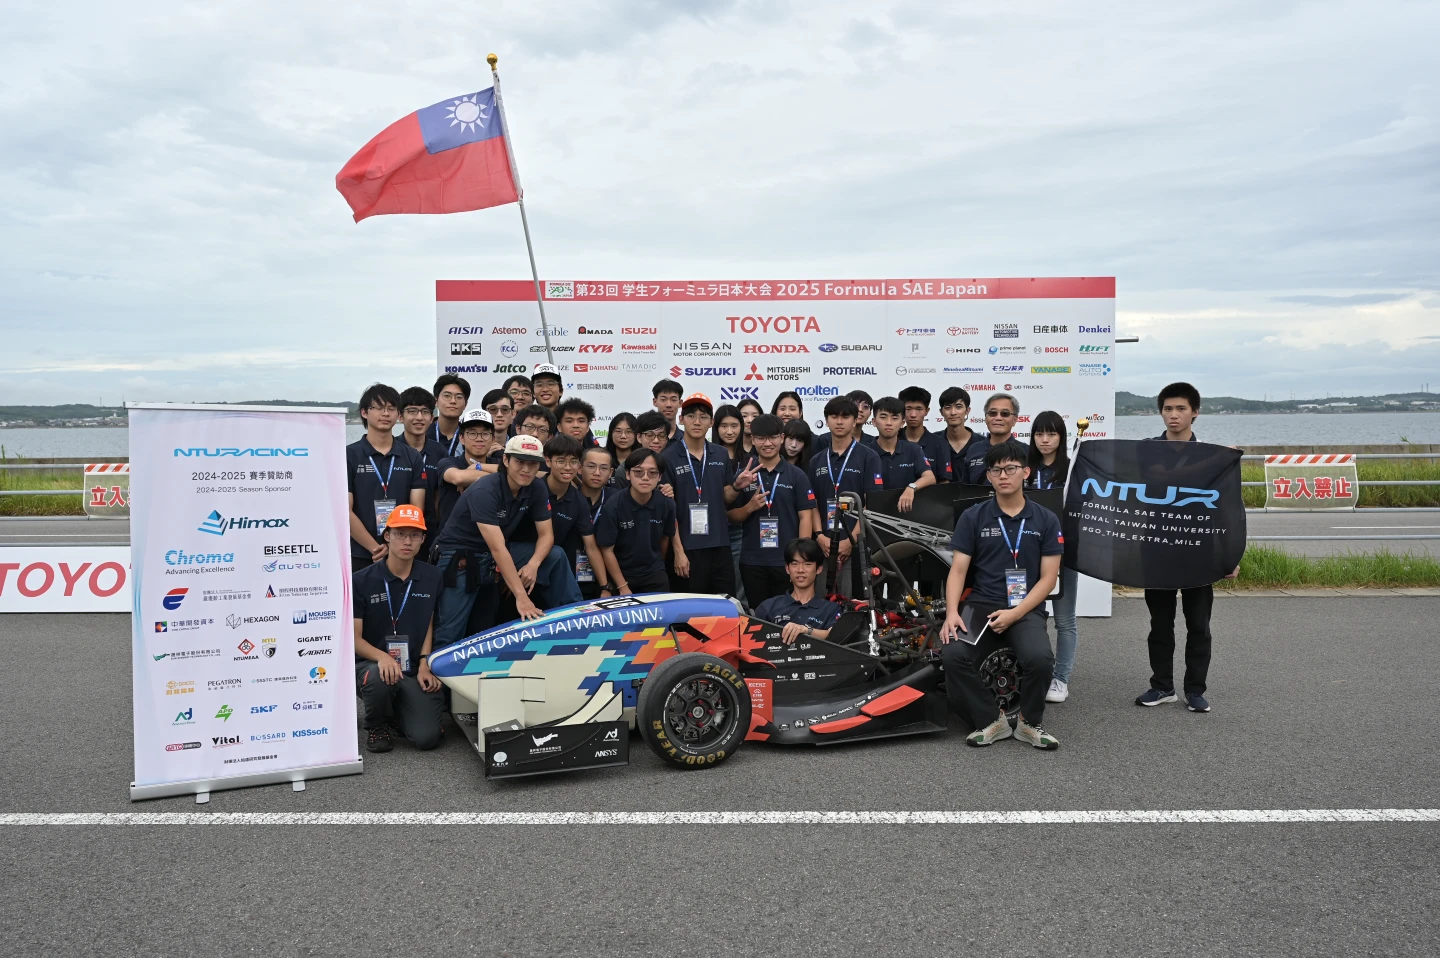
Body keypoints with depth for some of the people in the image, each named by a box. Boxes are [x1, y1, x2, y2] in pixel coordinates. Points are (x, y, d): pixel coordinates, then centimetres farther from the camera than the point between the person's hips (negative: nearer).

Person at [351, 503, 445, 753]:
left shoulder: (431, 577, 5)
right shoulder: (361, 581, -6)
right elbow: (354, 637, -7)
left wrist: (424, 664, -1)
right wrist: (381, 656, -26)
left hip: (414, 670, 2)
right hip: (370, 664, -2)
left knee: (427, 738, -16)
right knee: (380, 678, -39)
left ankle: (398, 711, 20)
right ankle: (377, 725, -3)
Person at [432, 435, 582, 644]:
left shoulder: (537, 488, -7)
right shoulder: (485, 491, -27)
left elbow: (546, 535, -3)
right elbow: (497, 549, -33)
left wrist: (533, 564, -26)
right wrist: (521, 596, -37)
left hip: (500, 552, 6)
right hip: (460, 557, -6)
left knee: (556, 555, -7)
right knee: (449, 635, -13)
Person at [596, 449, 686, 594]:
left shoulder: (666, 504, -11)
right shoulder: (613, 506, -18)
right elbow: (607, 550, -13)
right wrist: (623, 587, -12)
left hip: (655, 575, 2)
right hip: (622, 574, -2)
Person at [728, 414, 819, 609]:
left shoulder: (797, 475, 1)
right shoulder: (744, 475, 6)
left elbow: (805, 516, -2)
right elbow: (732, 516, 8)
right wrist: (749, 507, -13)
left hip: (787, 560, -1)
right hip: (752, 561, 2)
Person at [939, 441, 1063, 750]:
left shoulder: (1046, 520, 5)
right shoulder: (973, 517, 5)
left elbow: (1048, 577, 1)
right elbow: (958, 570, 2)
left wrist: (1014, 614, -13)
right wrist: (952, 612, -16)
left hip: (1026, 608, -1)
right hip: (980, 603, 1)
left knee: (1040, 659, -31)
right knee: (953, 655, -27)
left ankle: (1030, 722, -1)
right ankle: (991, 719, -4)